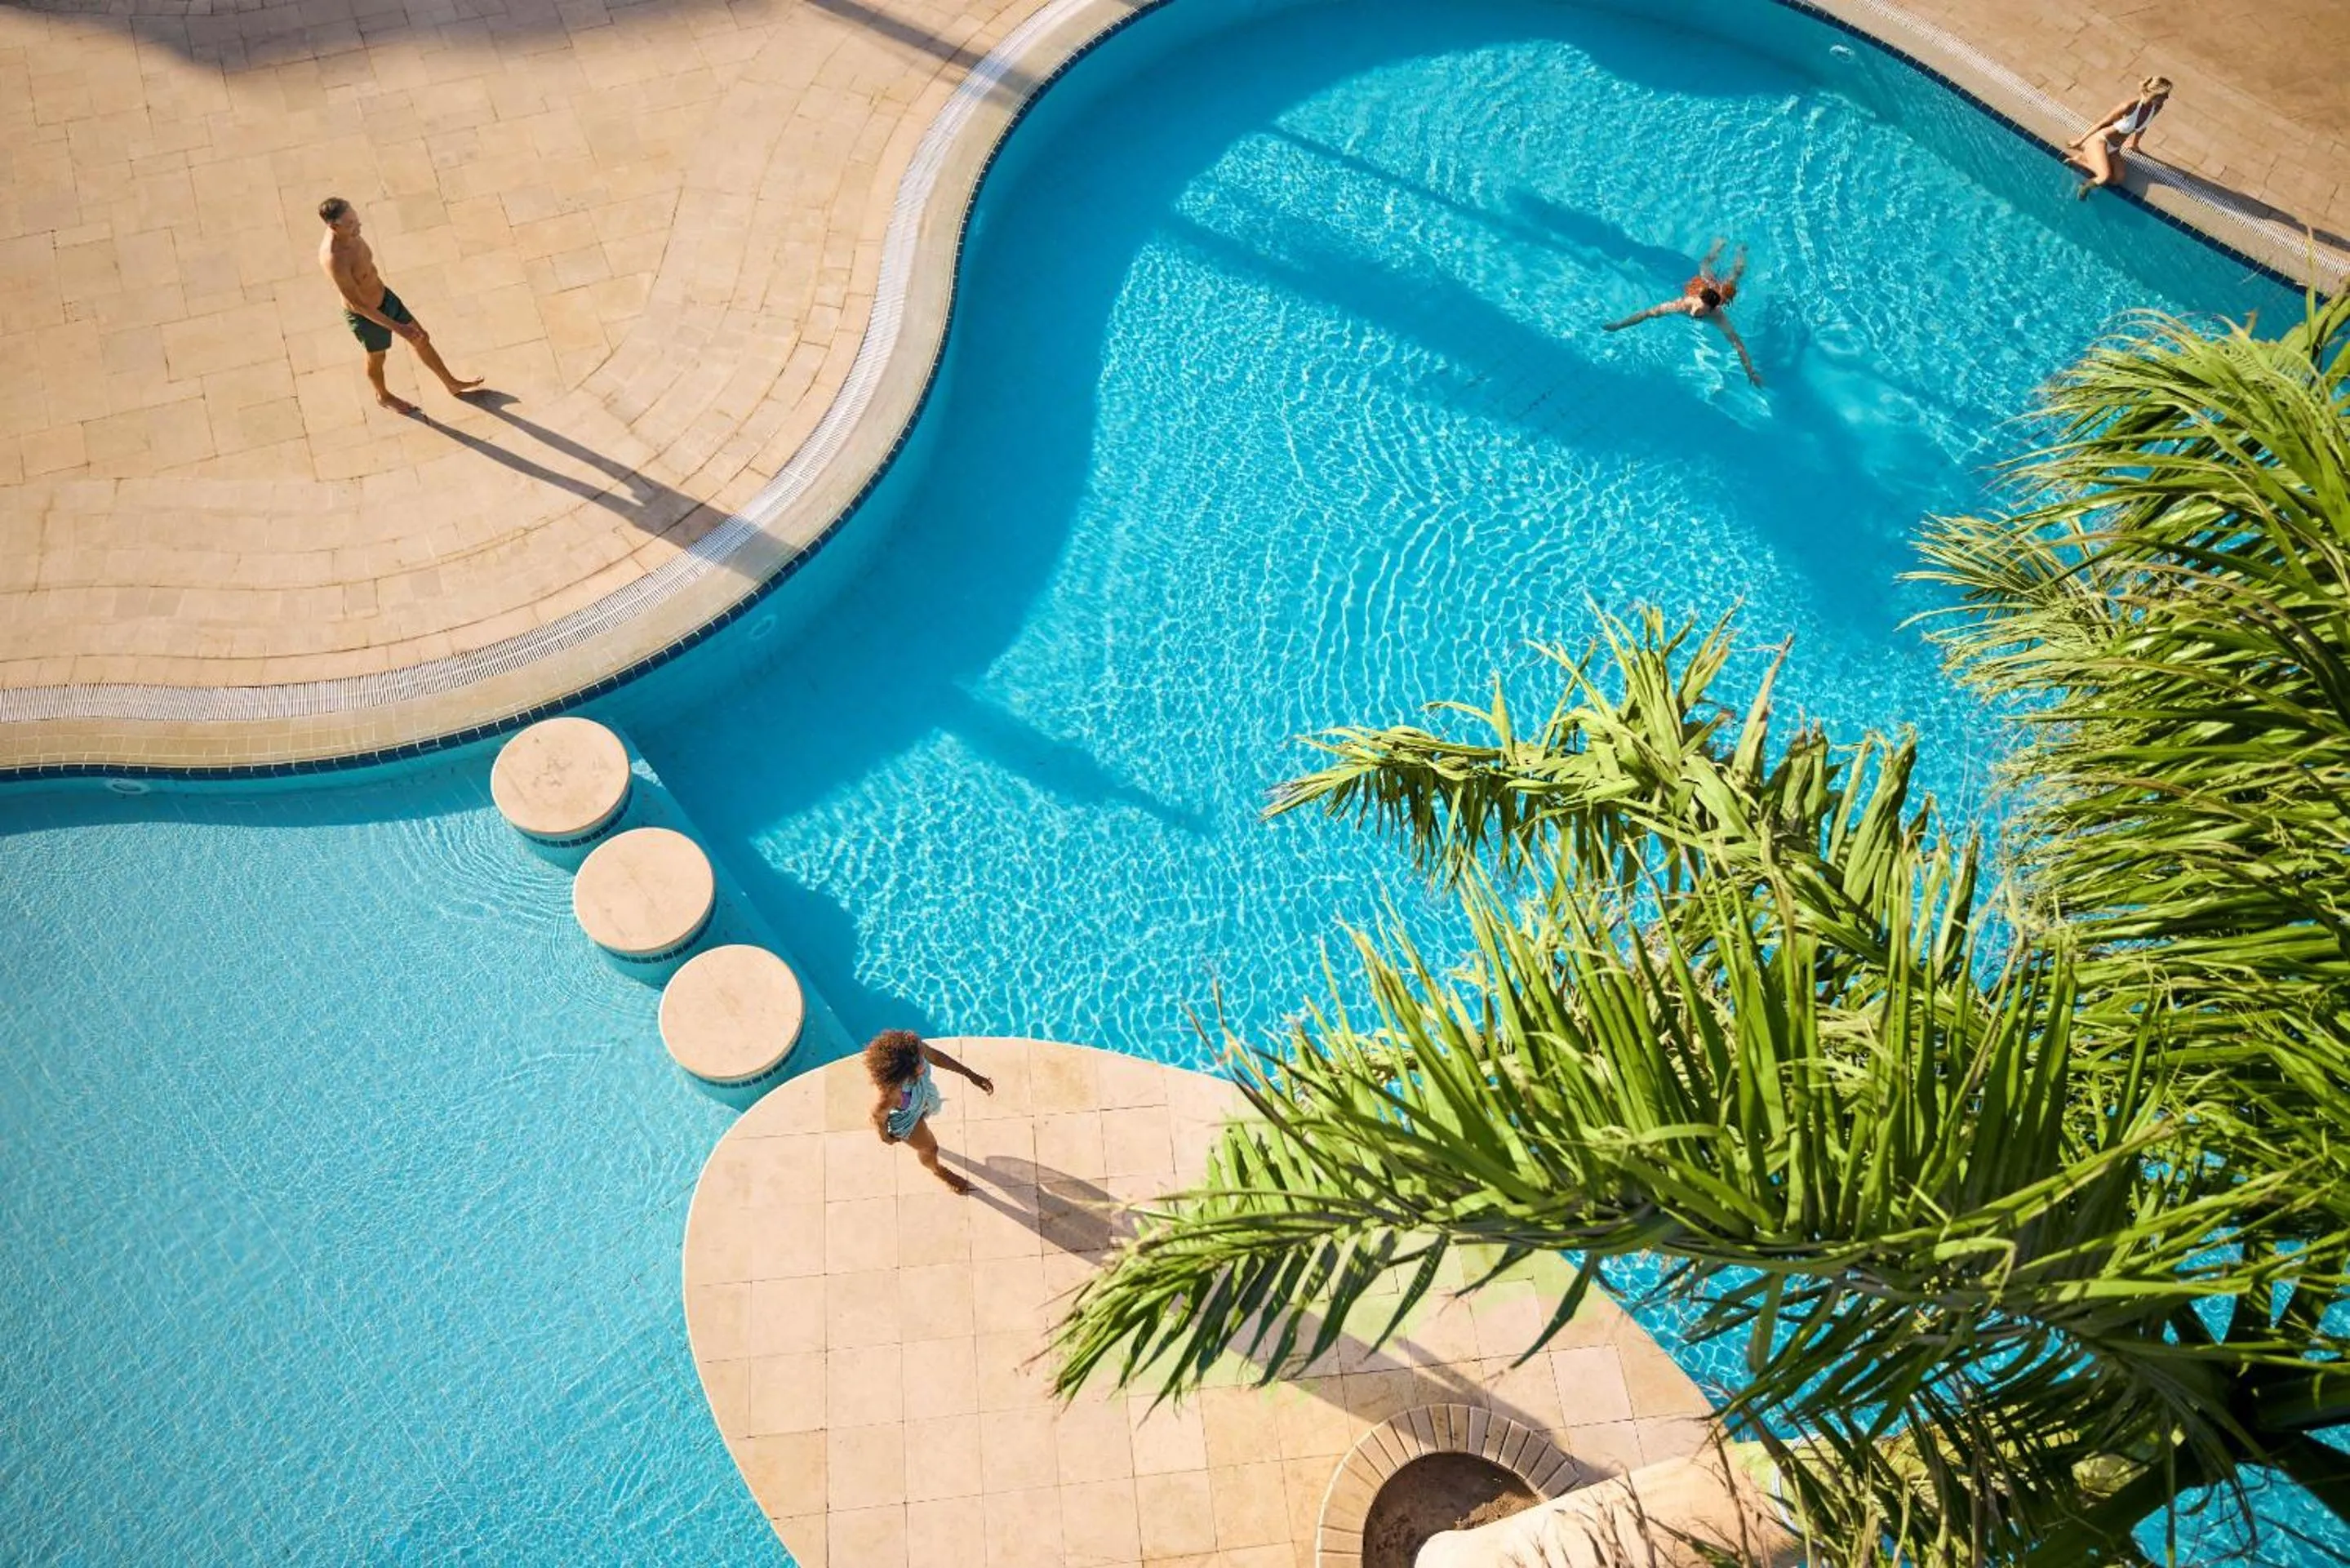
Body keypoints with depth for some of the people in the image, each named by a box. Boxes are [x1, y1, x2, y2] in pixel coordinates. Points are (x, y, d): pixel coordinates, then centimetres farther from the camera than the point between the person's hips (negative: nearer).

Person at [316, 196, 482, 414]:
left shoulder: (349, 233, -15)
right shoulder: (333, 260, -40)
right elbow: (358, 304, -32)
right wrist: (396, 328, -30)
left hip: (385, 297, 7)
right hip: (367, 317, -7)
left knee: (422, 339, 21)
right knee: (377, 358, 22)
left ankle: (452, 384, 43)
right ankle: (383, 396, 53)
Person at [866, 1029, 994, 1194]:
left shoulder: (914, 1049, -38)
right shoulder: (891, 1097, -49)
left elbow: (935, 1056, -16)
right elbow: (878, 1117, -26)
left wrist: (971, 1075, -12)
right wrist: (885, 1137, -3)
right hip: (907, 1123, -5)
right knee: (929, 1148, 25)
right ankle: (937, 1169, 61)